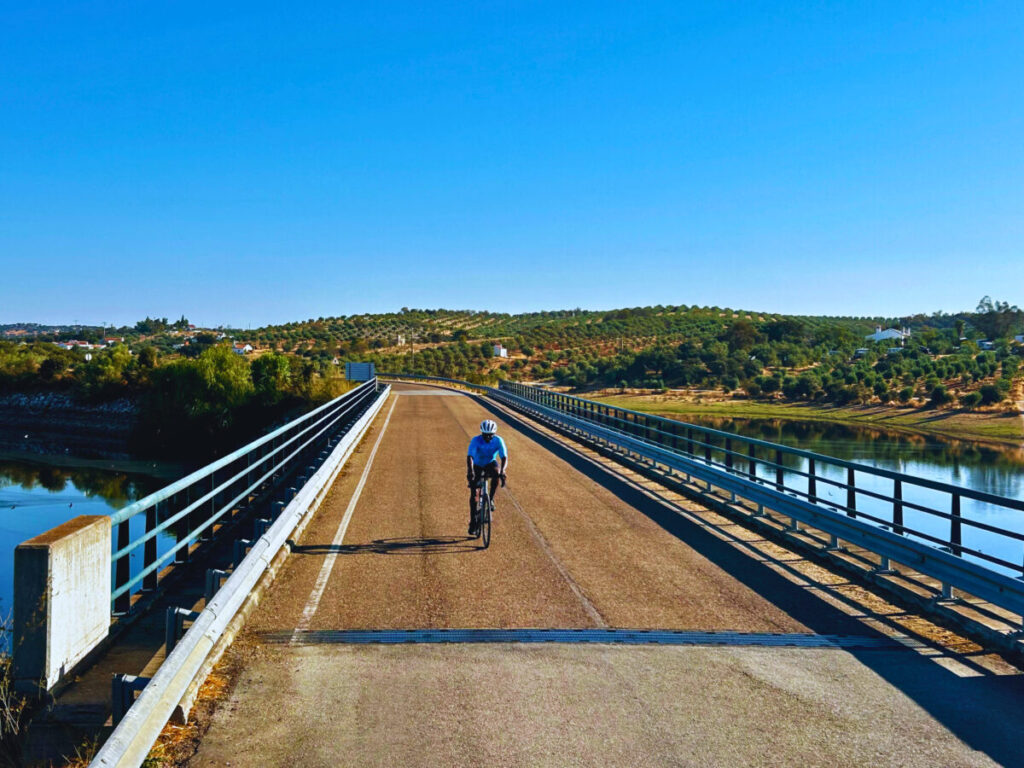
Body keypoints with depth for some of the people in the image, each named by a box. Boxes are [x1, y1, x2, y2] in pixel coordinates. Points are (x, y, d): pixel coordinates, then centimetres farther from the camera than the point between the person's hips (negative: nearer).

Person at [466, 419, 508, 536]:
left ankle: (491, 499, -19)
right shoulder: (476, 440, -27)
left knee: (496, 473, -36)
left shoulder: (498, 441, -23)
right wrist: (470, 471, -55)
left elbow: (504, 457, -29)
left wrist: (502, 471, -48)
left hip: (490, 464, 1)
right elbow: (469, 457, -38)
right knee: (473, 493, -8)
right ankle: (473, 522, 1)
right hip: (477, 466, -1)